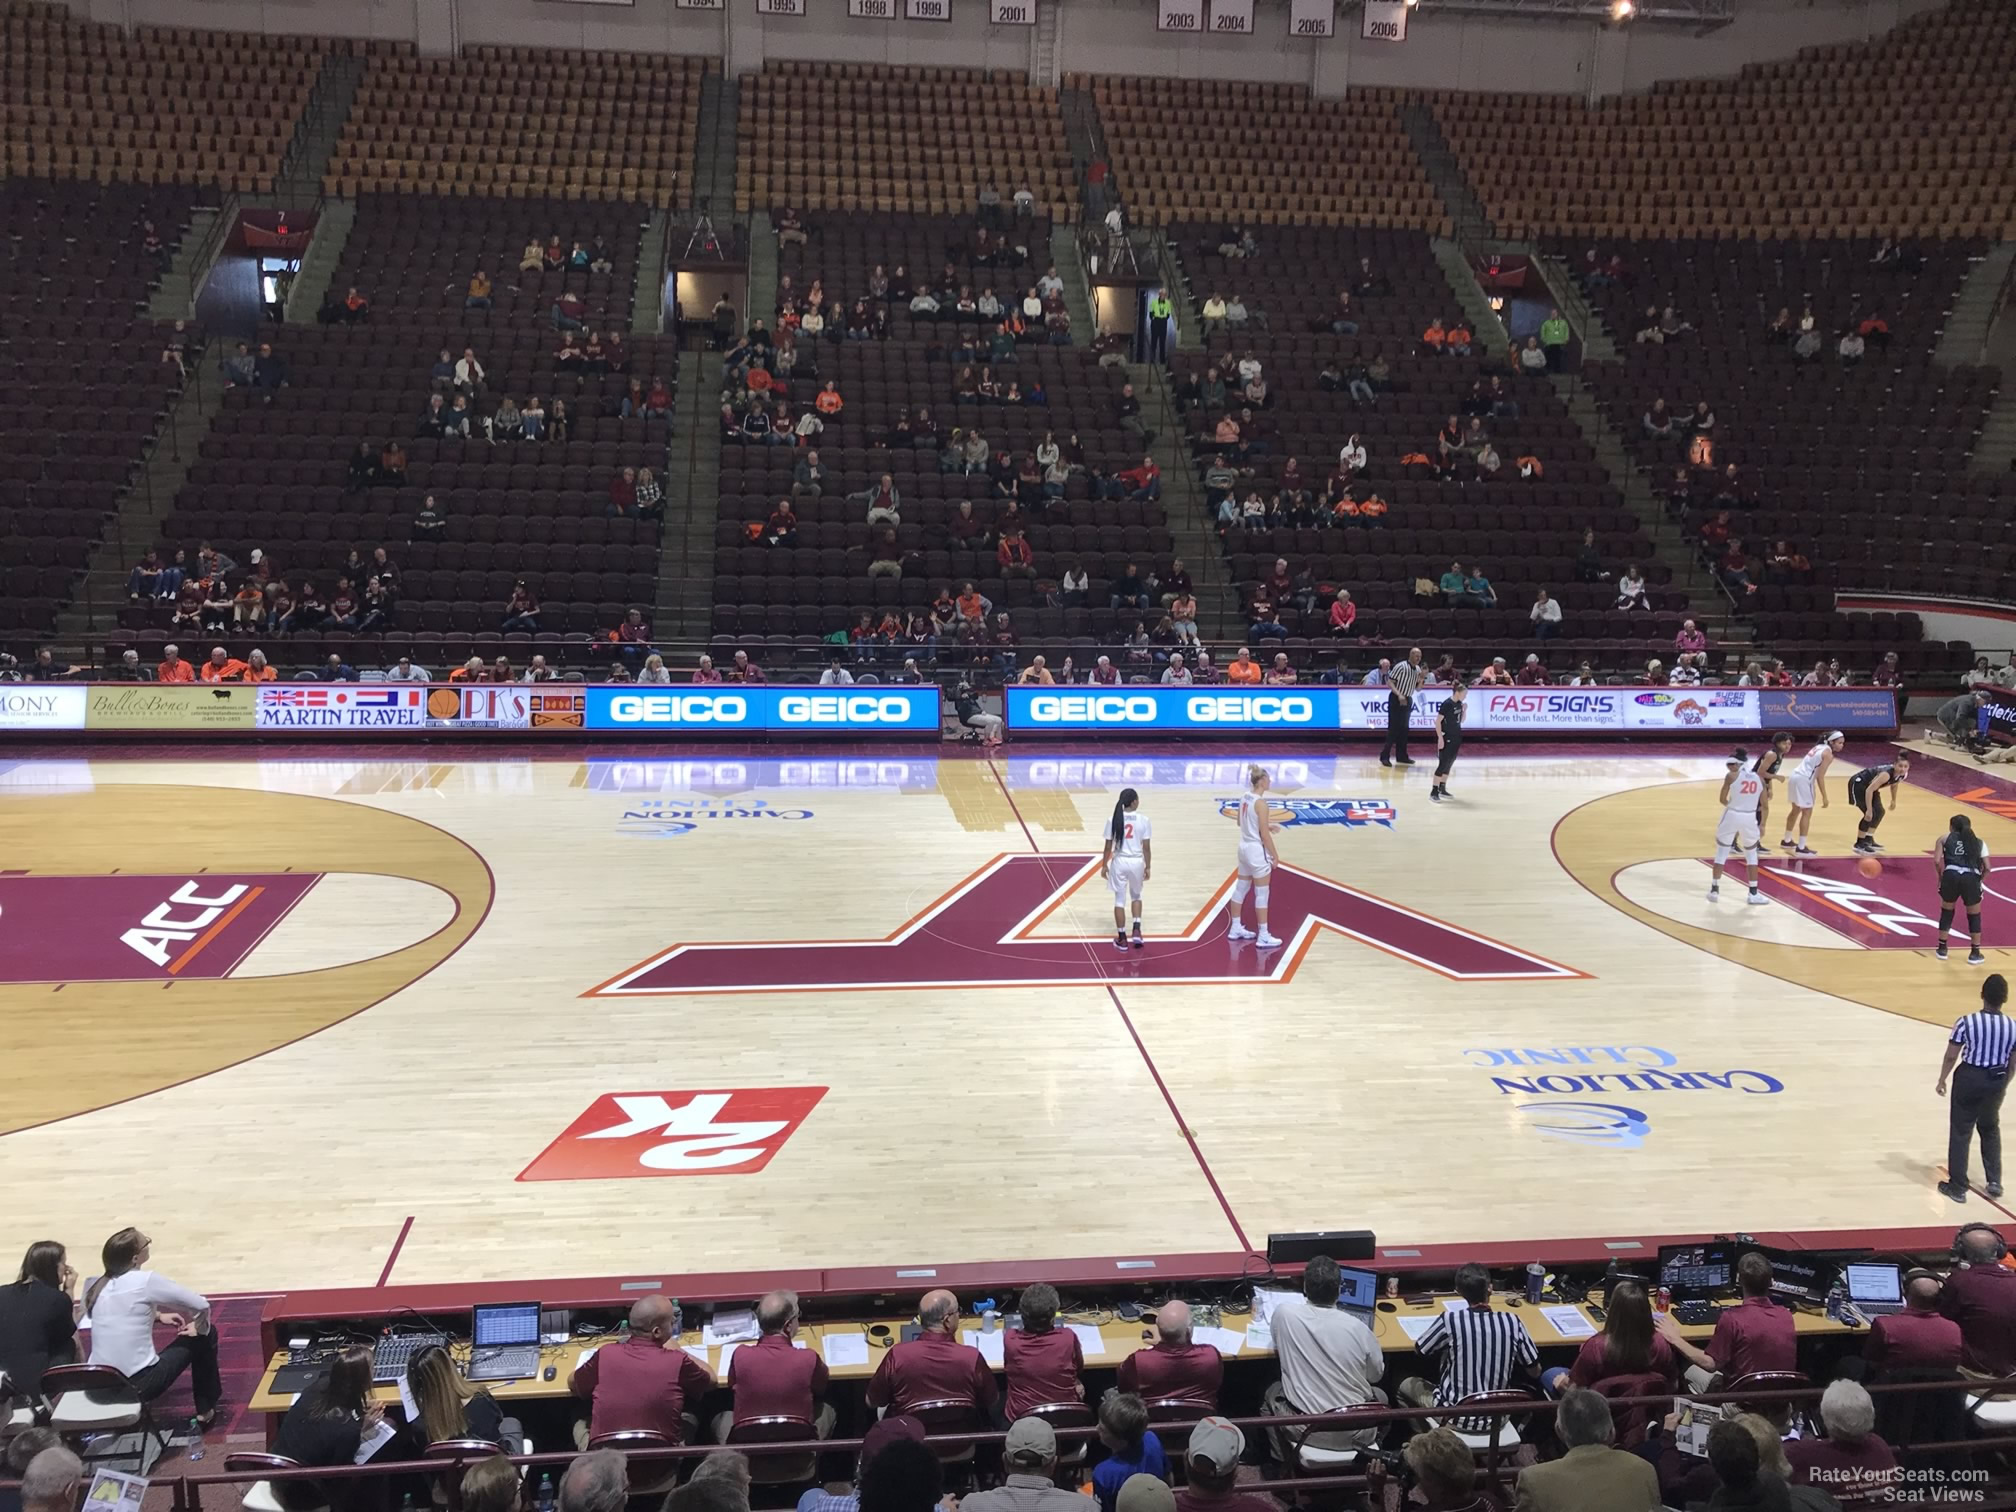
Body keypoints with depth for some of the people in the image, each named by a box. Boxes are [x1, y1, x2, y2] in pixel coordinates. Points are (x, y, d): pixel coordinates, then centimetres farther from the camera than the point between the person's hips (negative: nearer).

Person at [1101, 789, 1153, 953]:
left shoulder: (1114, 819, -6)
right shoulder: (1144, 820, -8)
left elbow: (1108, 846, -2)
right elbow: (1146, 847, -5)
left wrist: (1104, 865, 10)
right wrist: (1148, 867, 7)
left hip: (1119, 862, 0)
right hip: (1137, 862, 0)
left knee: (1120, 900, 9)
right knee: (1136, 896, 24)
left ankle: (1122, 939, 13)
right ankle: (1136, 930, 10)